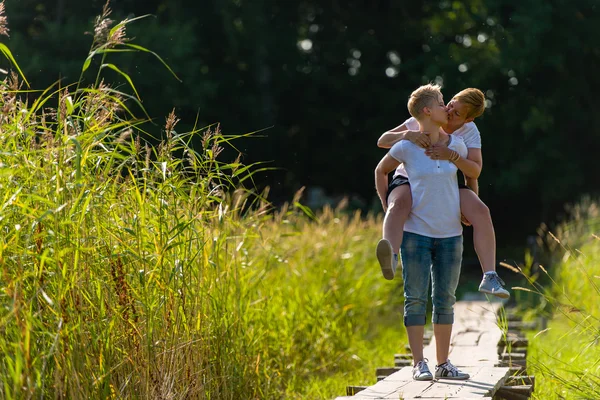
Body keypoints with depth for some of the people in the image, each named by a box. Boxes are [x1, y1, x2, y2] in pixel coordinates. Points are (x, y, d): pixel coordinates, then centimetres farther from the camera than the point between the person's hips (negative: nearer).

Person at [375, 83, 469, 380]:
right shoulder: (406, 147, -5)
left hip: (450, 234, 3)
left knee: (445, 299, 8)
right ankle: (418, 364, 3)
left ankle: (443, 363, 15)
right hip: (416, 232, -3)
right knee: (416, 298, -2)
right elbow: (381, 171, 12)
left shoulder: (456, 145, 3)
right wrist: (387, 206, 6)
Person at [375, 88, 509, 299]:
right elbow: (382, 141, -15)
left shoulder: (470, 132, -8)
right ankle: (390, 260, -66)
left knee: (481, 212, -27)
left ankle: (489, 278, -29)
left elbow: (474, 171, -20)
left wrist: (450, 155, -39)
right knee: (400, 204, -40)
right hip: (409, 183, -2)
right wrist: (407, 134, -36)